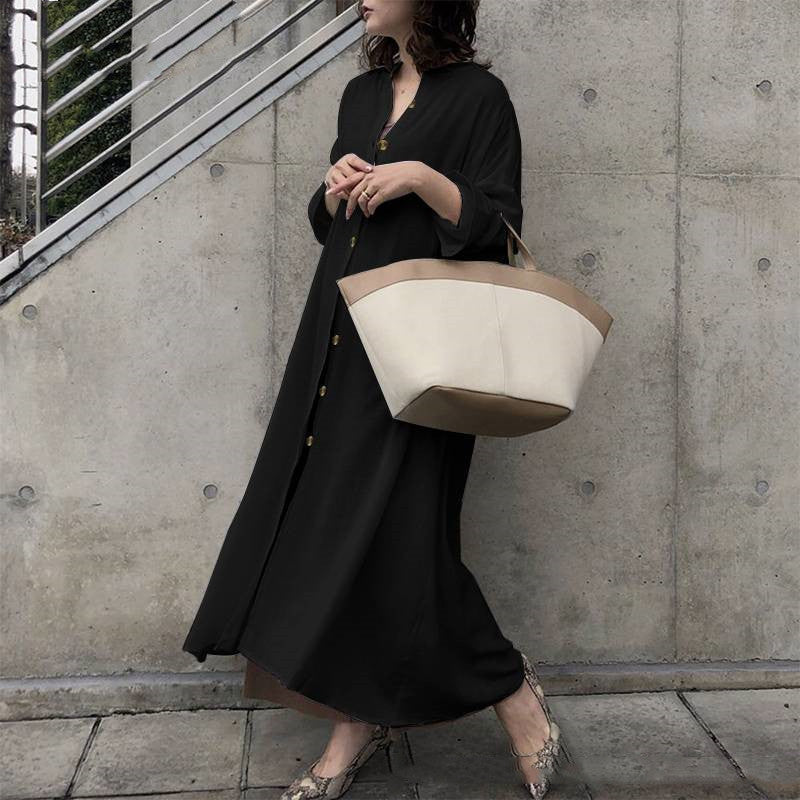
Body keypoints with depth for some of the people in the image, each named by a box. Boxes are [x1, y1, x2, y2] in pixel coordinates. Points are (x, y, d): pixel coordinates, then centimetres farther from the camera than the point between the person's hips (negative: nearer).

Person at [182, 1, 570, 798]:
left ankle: (509, 687, 13)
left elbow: (498, 228, -6)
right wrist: (334, 189, -1)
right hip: (339, 339, 7)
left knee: (395, 530, -9)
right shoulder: (361, 93, 18)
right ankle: (358, 719, 17)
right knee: (322, 518, 3)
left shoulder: (478, 95, 0)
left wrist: (423, 176, -19)